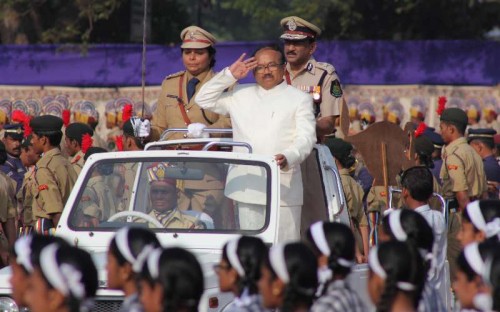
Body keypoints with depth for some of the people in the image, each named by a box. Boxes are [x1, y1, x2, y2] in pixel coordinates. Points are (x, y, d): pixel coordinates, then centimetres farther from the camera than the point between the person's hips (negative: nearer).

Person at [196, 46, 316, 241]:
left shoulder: (300, 99, 8)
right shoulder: (240, 96, 20)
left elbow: (306, 137, -4)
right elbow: (204, 100, 20)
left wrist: (288, 158, -24)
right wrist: (229, 75, 10)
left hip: (284, 189, -3)